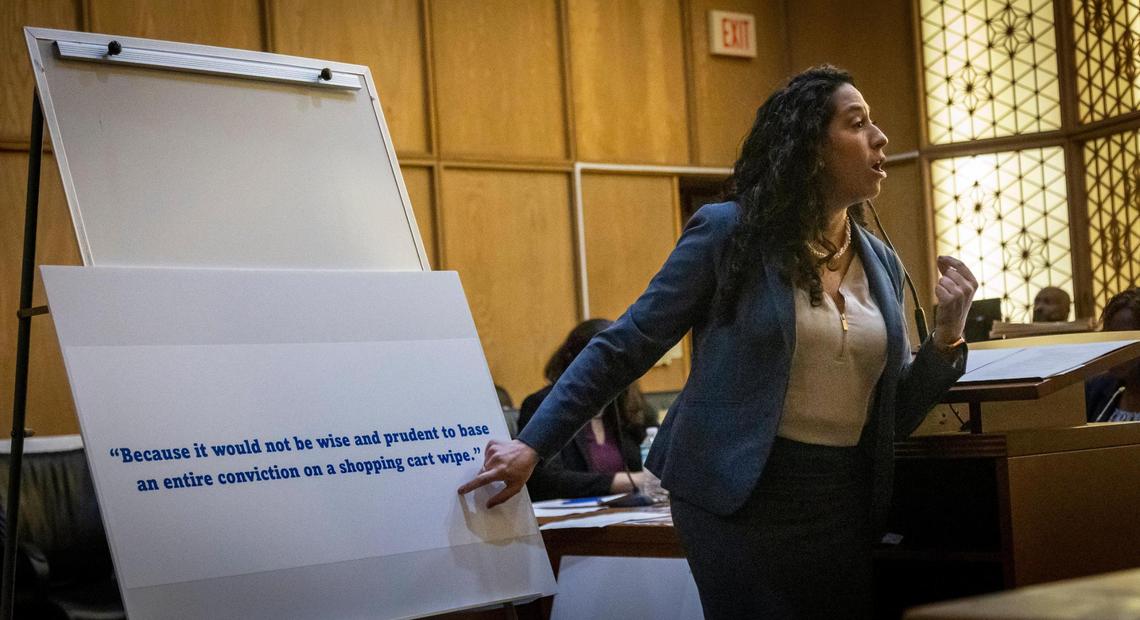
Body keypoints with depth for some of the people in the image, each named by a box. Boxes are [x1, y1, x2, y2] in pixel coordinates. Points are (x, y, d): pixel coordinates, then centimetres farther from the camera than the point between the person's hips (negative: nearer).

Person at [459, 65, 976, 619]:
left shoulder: (881, 264, 9)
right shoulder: (727, 232, -7)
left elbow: (892, 416, 12)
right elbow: (624, 347, -5)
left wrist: (946, 336, -3)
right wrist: (532, 447, -8)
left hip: (846, 505, 6)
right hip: (740, 499, -5)